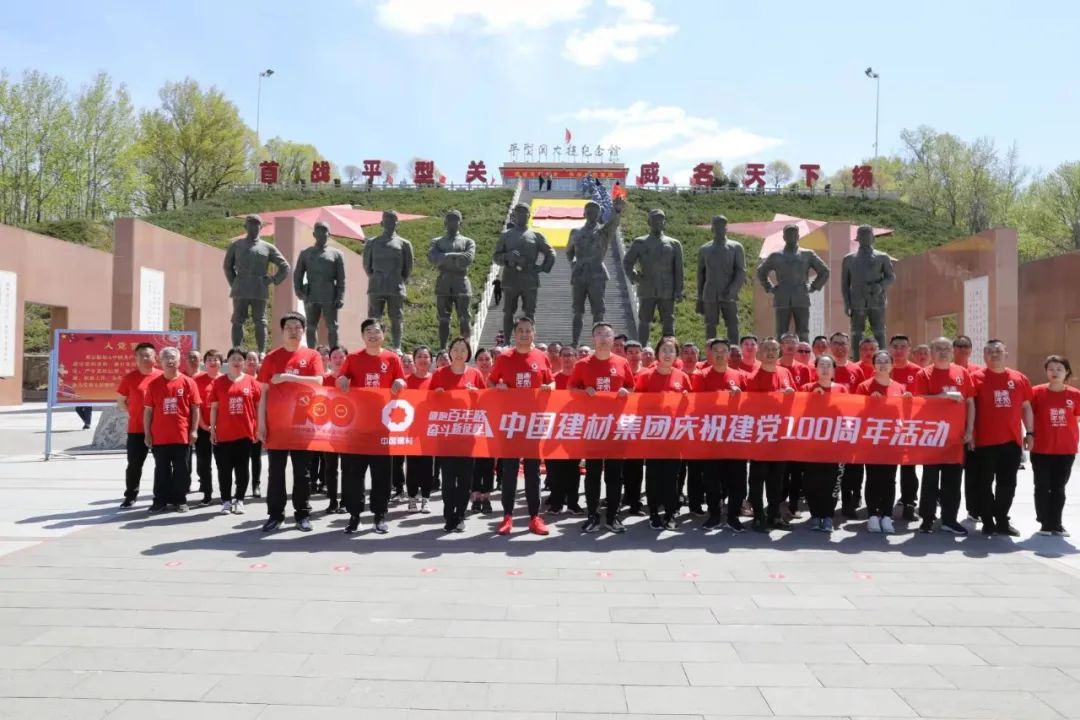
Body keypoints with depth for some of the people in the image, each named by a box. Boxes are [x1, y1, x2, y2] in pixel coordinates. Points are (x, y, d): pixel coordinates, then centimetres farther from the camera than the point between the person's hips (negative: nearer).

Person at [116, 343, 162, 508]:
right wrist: (130, 413, -1)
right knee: (134, 464, 5)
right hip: (136, 429, 0)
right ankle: (130, 496, 17)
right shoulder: (129, 378, -1)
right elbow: (120, 400, 8)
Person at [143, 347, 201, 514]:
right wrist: (147, 433, 1)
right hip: (159, 436, 1)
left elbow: (195, 408, 0)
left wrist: (194, 430, -5)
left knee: (182, 470, 6)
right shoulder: (153, 384, 3)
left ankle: (180, 500, 17)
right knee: (161, 470, 9)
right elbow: (148, 410, 5)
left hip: (182, 435, -1)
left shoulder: (188, 382, -1)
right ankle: (160, 501, 17)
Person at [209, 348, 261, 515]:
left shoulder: (252, 382, 2)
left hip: (245, 432, 0)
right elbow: (214, 408, 4)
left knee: (242, 468, 6)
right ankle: (226, 501, 14)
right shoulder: (218, 382, 3)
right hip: (223, 433, 0)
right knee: (224, 469, 5)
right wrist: (212, 429, 0)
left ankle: (239, 500, 16)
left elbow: (258, 406, 6)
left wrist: (258, 428, 1)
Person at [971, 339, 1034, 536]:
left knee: (1007, 483, 10)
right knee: (985, 483, 4)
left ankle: (1002, 521, 22)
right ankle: (988, 522, 14)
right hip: (985, 440, -3)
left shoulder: (1019, 378, 7)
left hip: (1012, 440, 4)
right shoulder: (977, 378, -4)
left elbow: (1026, 407, 13)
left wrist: (1030, 433, 9)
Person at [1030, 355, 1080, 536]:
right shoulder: (1037, 392, -6)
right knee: (1042, 487, 5)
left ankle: (1056, 524, 20)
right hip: (1041, 449, -2)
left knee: (1059, 488, 11)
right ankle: (1045, 524, 15)